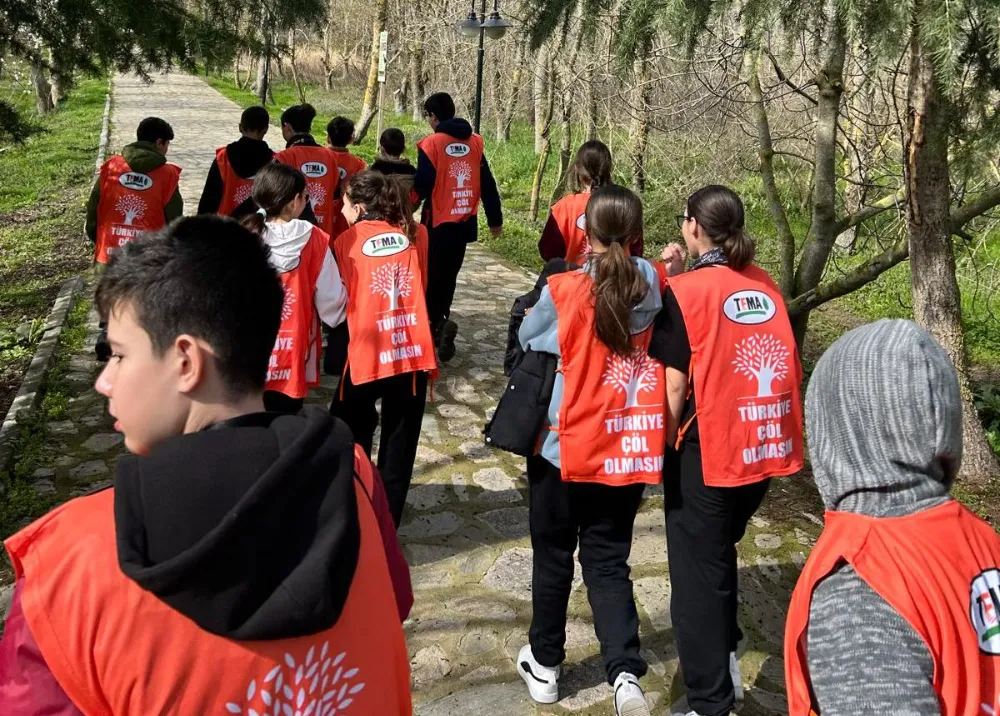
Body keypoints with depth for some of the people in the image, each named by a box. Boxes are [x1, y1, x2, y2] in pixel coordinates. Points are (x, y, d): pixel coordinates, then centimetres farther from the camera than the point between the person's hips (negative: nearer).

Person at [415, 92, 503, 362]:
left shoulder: (431, 144, -11)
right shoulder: (475, 142, 4)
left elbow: (422, 186, -14)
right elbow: (487, 183, 6)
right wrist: (495, 219, 13)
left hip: (438, 223, -5)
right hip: (465, 223, 5)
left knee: (432, 276, 5)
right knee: (448, 276, 16)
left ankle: (438, 324, -13)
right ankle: (438, 325, 20)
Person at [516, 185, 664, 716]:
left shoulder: (564, 290, -16)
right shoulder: (655, 290, -6)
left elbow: (527, 339, 1)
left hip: (564, 446, -2)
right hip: (628, 450, 3)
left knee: (553, 557, 16)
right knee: (608, 561, 15)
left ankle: (544, 666, 32)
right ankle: (625, 672, 0)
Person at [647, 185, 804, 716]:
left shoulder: (683, 290, -11)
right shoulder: (766, 286, 5)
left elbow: (675, 382, -13)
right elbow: (786, 366, 12)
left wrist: (665, 441, -1)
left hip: (707, 448, -6)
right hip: (764, 446, 6)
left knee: (698, 569, 7)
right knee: (719, 551, 27)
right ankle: (725, 657, 37)